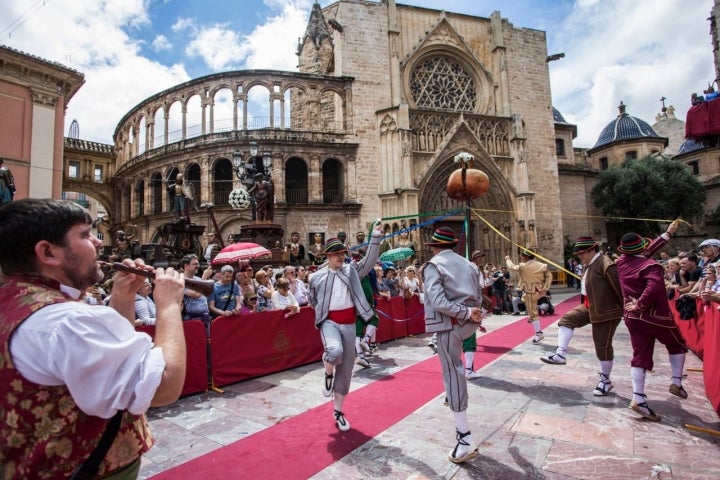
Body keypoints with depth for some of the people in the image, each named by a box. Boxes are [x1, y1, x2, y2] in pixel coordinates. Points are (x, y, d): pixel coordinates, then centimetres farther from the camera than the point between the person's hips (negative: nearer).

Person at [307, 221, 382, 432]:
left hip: (349, 323, 3)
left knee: (346, 367, 9)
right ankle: (328, 374, 4)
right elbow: (312, 300, 15)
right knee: (335, 350, -34)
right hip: (329, 321, -3)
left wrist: (376, 236, -11)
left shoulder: (352, 270, 4)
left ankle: (338, 412, 28)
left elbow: (369, 260, -6)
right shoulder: (317, 277, 0)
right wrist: (325, 311, 5)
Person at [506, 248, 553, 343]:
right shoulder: (542, 265, 0)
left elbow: (512, 266, 3)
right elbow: (549, 276, -4)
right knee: (525, 298, 33)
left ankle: (538, 333, 8)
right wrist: (545, 289, -5)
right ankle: (531, 317, 35)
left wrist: (508, 259, 23)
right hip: (539, 290, 6)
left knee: (533, 313, 3)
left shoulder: (522, 266, -13)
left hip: (530, 292, -6)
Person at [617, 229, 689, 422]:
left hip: (633, 318, 5)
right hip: (656, 316, -5)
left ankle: (638, 399, 0)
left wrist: (667, 233, 22)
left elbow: (643, 253, 18)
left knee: (640, 356, 5)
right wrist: (640, 304, -21)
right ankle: (676, 382, 23)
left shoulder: (622, 262, 1)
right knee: (677, 345, 24)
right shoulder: (650, 265, -18)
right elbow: (654, 288, -36)